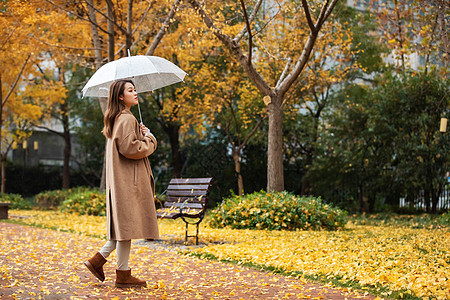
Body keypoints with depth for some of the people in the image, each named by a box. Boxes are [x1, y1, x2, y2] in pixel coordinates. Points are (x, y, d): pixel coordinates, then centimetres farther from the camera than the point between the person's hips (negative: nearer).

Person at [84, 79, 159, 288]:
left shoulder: (116, 119, 19)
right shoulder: (126, 119, -14)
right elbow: (130, 148, -22)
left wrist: (142, 135, 13)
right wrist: (149, 139, -6)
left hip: (121, 179, 10)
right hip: (128, 180, -10)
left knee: (125, 225, 14)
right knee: (127, 224, -5)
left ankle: (98, 260, 15)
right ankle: (123, 274, 1)